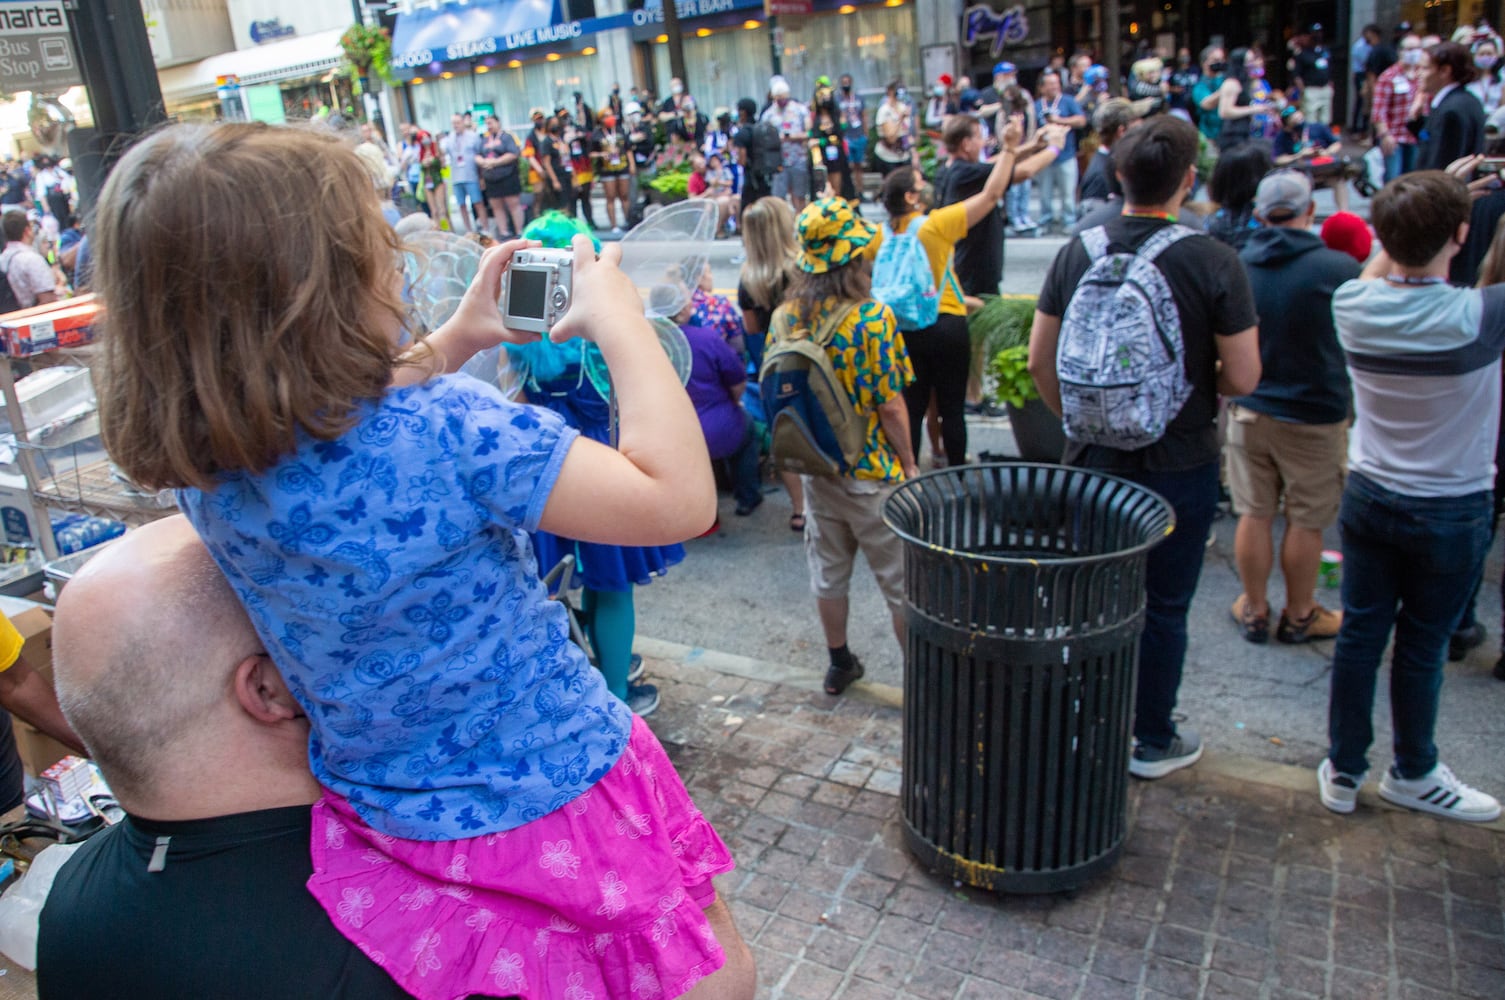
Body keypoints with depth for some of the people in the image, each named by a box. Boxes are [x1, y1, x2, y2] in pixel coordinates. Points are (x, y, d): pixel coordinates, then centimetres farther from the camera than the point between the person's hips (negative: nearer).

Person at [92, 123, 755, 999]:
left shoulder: (200, 464, -7)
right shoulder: (447, 429, -32)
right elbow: (680, 500, -33)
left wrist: (455, 340, 9)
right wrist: (618, 318, -23)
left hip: (378, 818, 7)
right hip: (544, 799, -7)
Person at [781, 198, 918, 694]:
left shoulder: (785, 316, -5)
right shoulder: (872, 317, -20)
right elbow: (890, 406, -18)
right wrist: (908, 463, -4)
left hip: (815, 468, 5)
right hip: (871, 472, -5)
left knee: (828, 571, 20)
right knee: (901, 579, 10)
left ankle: (840, 663, 35)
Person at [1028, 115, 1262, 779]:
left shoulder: (1077, 252, -6)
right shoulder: (1213, 263, -15)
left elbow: (1039, 361, 0)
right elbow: (1243, 379, -12)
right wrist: (1198, 380, 9)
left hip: (1093, 457, 3)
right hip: (1179, 465, -3)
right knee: (1163, 606, 11)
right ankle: (1153, 742, 27)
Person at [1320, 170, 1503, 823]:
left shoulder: (1352, 305, -11)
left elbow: (1381, 271, 13)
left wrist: (1418, 208, 9)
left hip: (1368, 496, 4)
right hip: (1452, 510, -3)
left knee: (1360, 634, 13)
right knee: (1421, 647, 12)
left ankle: (1342, 770, 26)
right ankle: (1412, 773, 32)